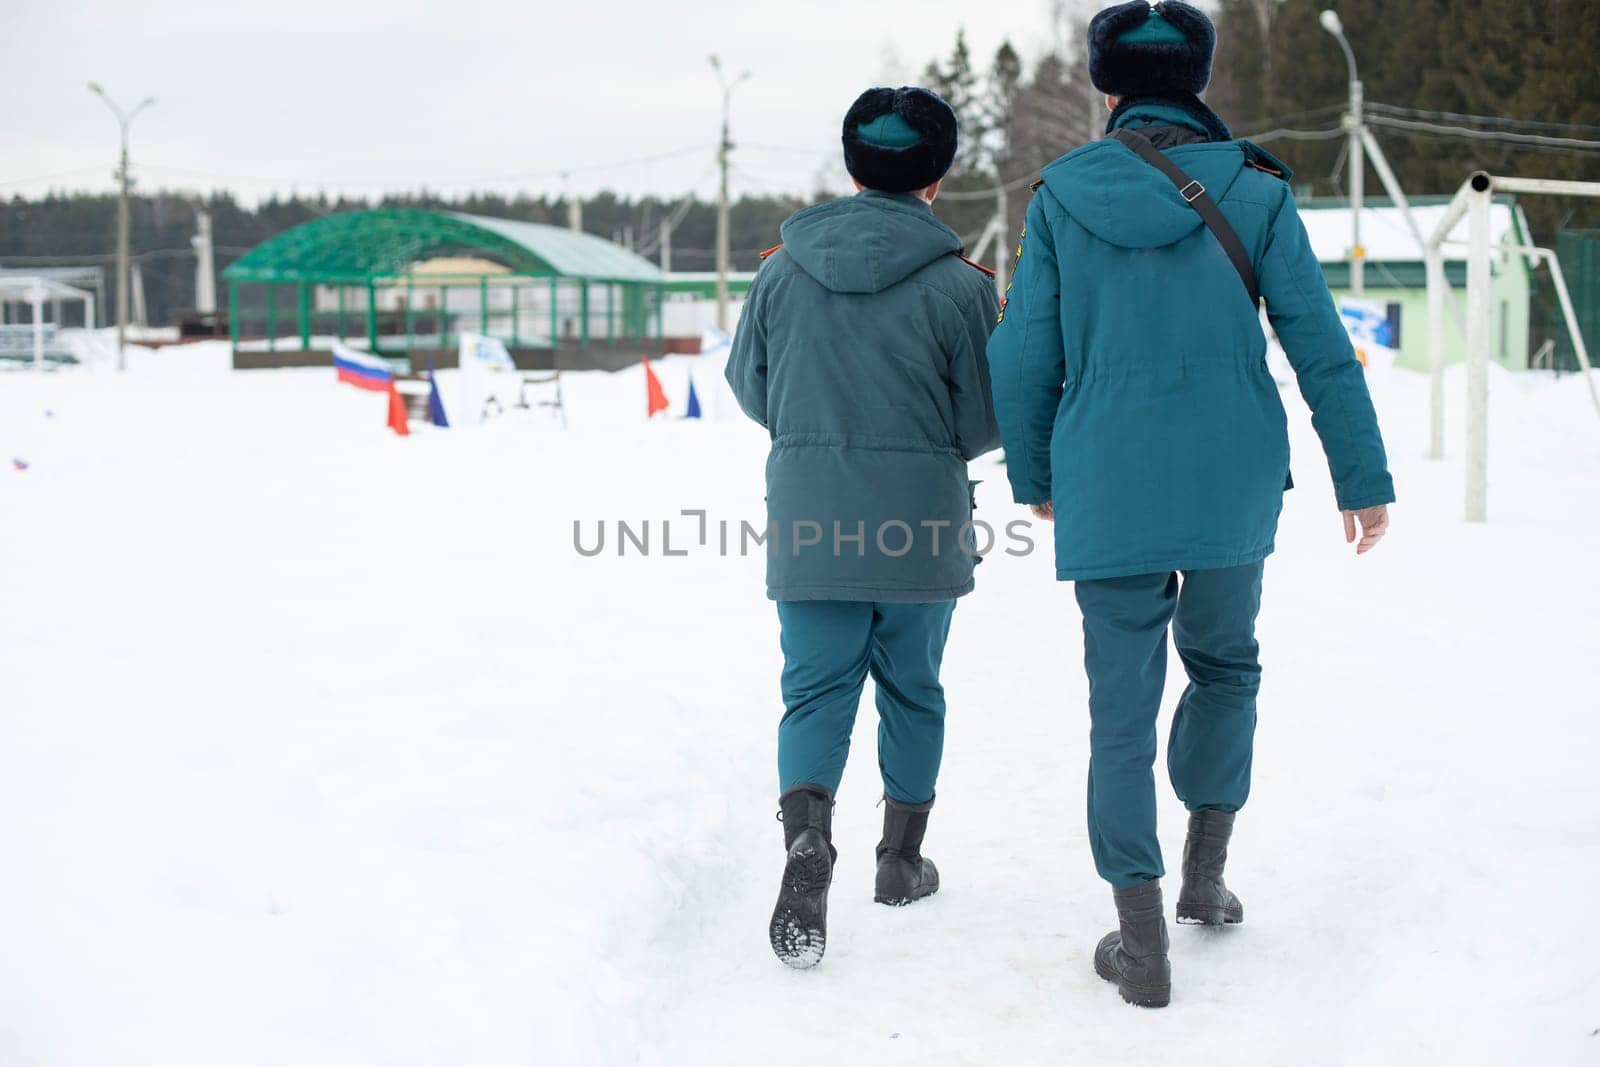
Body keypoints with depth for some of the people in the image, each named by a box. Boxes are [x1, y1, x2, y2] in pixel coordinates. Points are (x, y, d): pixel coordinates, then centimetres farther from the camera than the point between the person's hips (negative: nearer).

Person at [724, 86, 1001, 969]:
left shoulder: (783, 270, -1)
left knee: (816, 689, 7)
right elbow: (983, 423, -4)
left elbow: (750, 390, 8)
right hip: (921, 528, -1)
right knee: (910, 688, 15)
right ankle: (902, 860, 27)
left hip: (808, 523, 1)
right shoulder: (959, 284, -8)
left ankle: (806, 836, -18)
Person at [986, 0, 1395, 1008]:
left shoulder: (1063, 196, 1)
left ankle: (1143, 943, 4)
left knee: (1123, 708, 5)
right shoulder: (1251, 193, 0)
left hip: (1106, 486, 0)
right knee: (1225, 662, 24)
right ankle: (1206, 871, 23)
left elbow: (1026, 357, 2)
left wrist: (1034, 476, 17)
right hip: (1234, 481, 1)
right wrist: (1364, 477, 7)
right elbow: (1322, 348, -1)